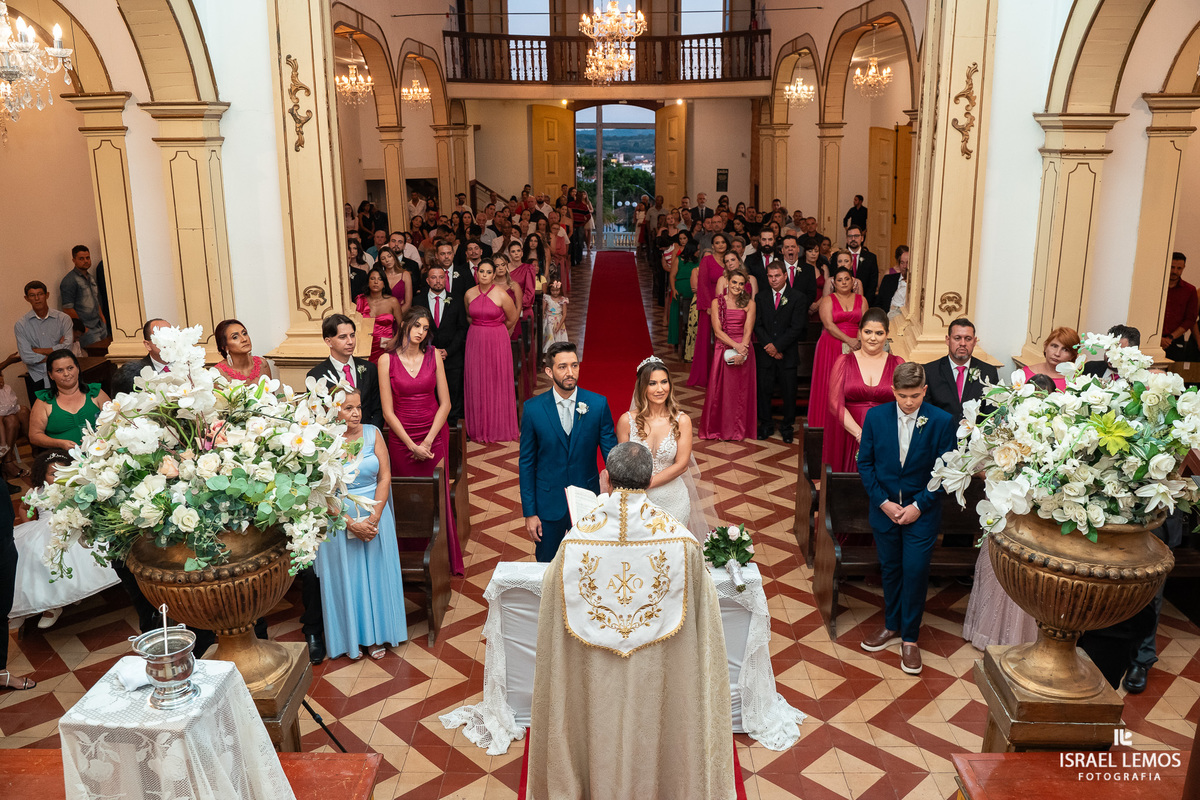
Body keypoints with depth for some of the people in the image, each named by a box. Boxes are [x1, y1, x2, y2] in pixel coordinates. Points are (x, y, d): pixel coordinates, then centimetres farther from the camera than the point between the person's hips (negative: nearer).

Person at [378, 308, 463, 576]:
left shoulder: (433, 355, 0)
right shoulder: (387, 360, -5)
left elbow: (445, 403, -1)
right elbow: (388, 411, -6)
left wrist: (427, 441, -9)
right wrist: (412, 445, -11)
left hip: (435, 435, 1)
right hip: (401, 437, -1)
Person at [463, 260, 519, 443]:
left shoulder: (501, 295, -10)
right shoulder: (469, 294, 2)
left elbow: (512, 319, 3)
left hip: (497, 341, -3)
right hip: (475, 342, 3)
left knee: (498, 383, 2)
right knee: (476, 384, 6)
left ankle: (500, 427, 14)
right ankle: (480, 428, 17)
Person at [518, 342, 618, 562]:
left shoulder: (598, 404, -8)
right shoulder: (533, 408, -8)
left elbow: (612, 453, -4)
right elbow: (526, 463, -3)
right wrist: (529, 512, -4)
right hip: (548, 505, 0)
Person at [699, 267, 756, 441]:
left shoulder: (749, 304, 3)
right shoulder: (717, 302, 2)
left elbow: (748, 331, -5)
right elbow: (717, 330, -5)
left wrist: (741, 352, -19)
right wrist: (736, 346, -17)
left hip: (743, 350, 0)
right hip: (723, 349, 0)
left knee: (741, 391, 5)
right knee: (721, 389, 2)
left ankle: (737, 430, 17)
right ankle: (718, 427, 16)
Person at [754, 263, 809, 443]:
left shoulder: (798, 298, -1)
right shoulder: (761, 298, 8)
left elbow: (797, 328, -8)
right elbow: (758, 325, 4)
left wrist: (777, 345, -13)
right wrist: (769, 347, -9)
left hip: (788, 354, -2)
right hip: (765, 353, 2)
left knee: (789, 392, 4)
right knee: (764, 390, 5)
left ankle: (787, 427, 19)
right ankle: (766, 425, 20)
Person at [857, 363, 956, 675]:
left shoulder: (942, 421, -12)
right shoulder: (875, 417, -7)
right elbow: (865, 463, -1)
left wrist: (919, 505, -13)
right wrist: (883, 502, -8)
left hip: (922, 512, -2)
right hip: (885, 509, 2)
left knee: (915, 573, 1)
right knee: (890, 570, 15)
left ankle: (910, 638, 18)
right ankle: (892, 627, 34)